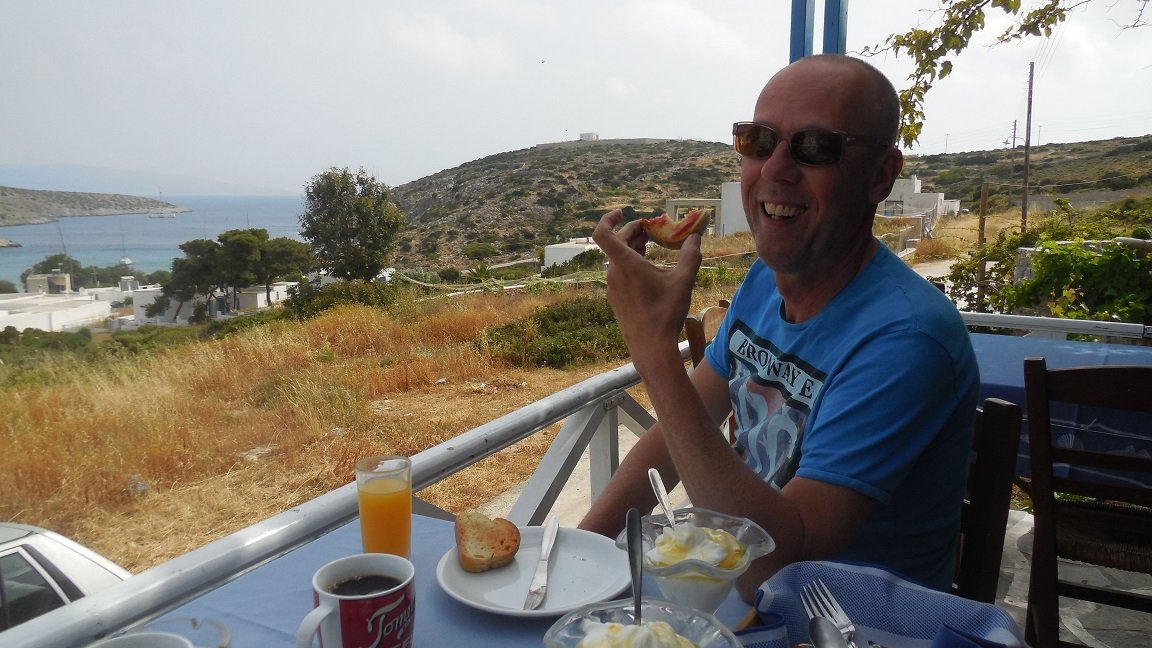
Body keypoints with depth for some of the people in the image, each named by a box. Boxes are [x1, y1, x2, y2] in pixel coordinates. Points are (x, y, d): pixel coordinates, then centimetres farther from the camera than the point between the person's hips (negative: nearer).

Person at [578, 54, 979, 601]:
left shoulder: (904, 338, -26)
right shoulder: (765, 279, -1)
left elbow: (775, 564, -31)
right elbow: (677, 433, 5)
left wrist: (655, 349, -33)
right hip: (743, 584, 6)